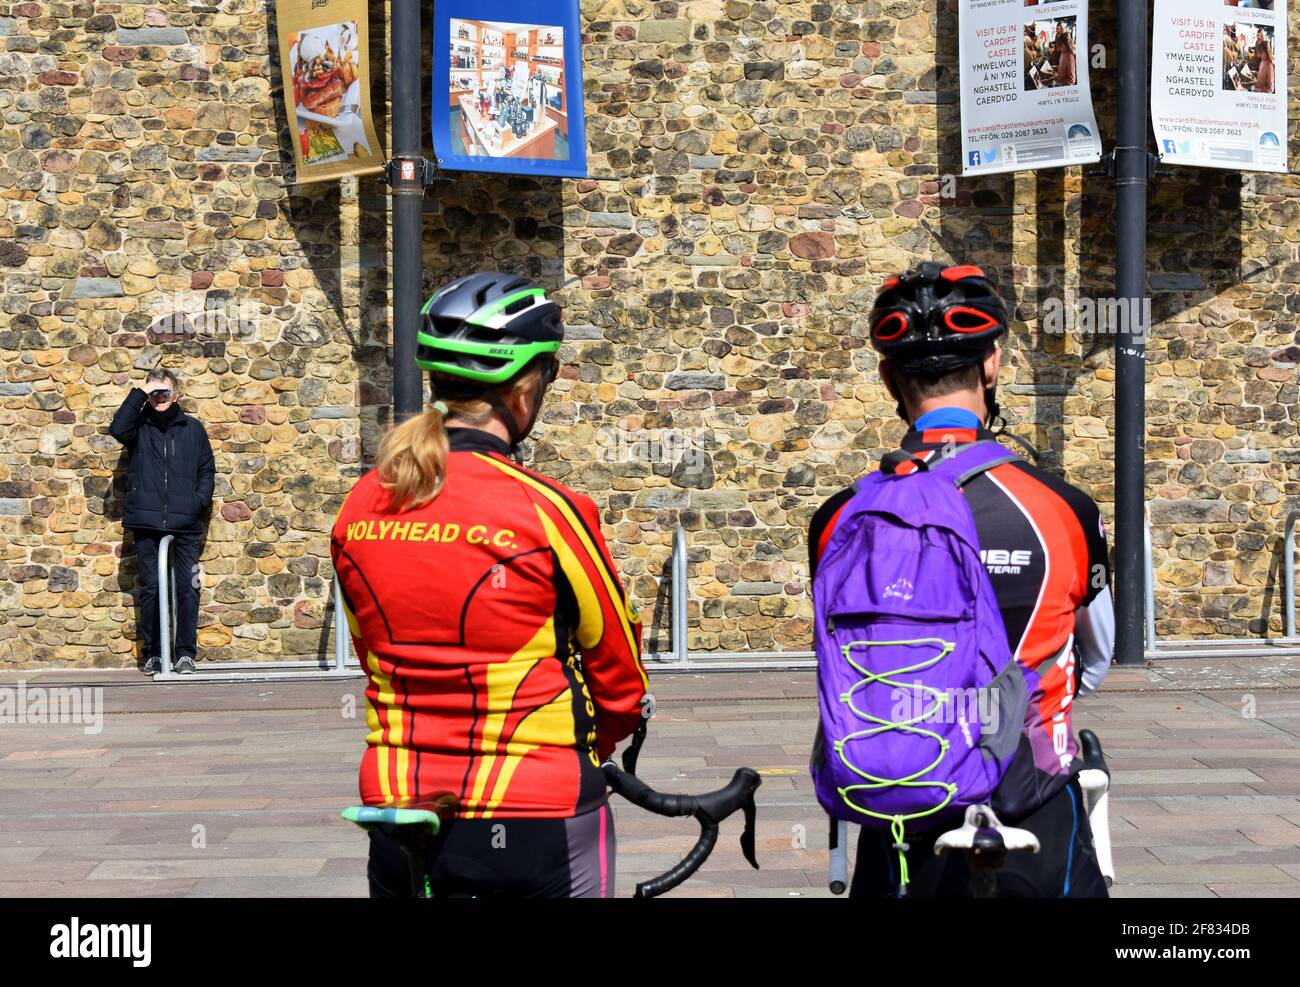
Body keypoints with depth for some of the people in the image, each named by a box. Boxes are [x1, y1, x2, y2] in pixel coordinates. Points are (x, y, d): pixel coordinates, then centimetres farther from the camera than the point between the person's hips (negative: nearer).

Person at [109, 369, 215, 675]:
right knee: (150, 588, 2)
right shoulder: (140, 426, 9)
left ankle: (186, 652, 5)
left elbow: (207, 470, 13)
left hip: (184, 524, 0)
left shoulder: (193, 429, 13)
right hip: (147, 522, 0)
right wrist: (139, 395, -10)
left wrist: (200, 500, -3)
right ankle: (152, 653, 8)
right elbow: (118, 429, -13)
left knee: (187, 589, -2)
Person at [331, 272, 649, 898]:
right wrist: (588, 750, 17)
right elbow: (621, 684, -3)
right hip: (535, 824, -4)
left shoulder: (358, 510, -1)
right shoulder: (546, 513, -15)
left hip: (398, 820, 4)